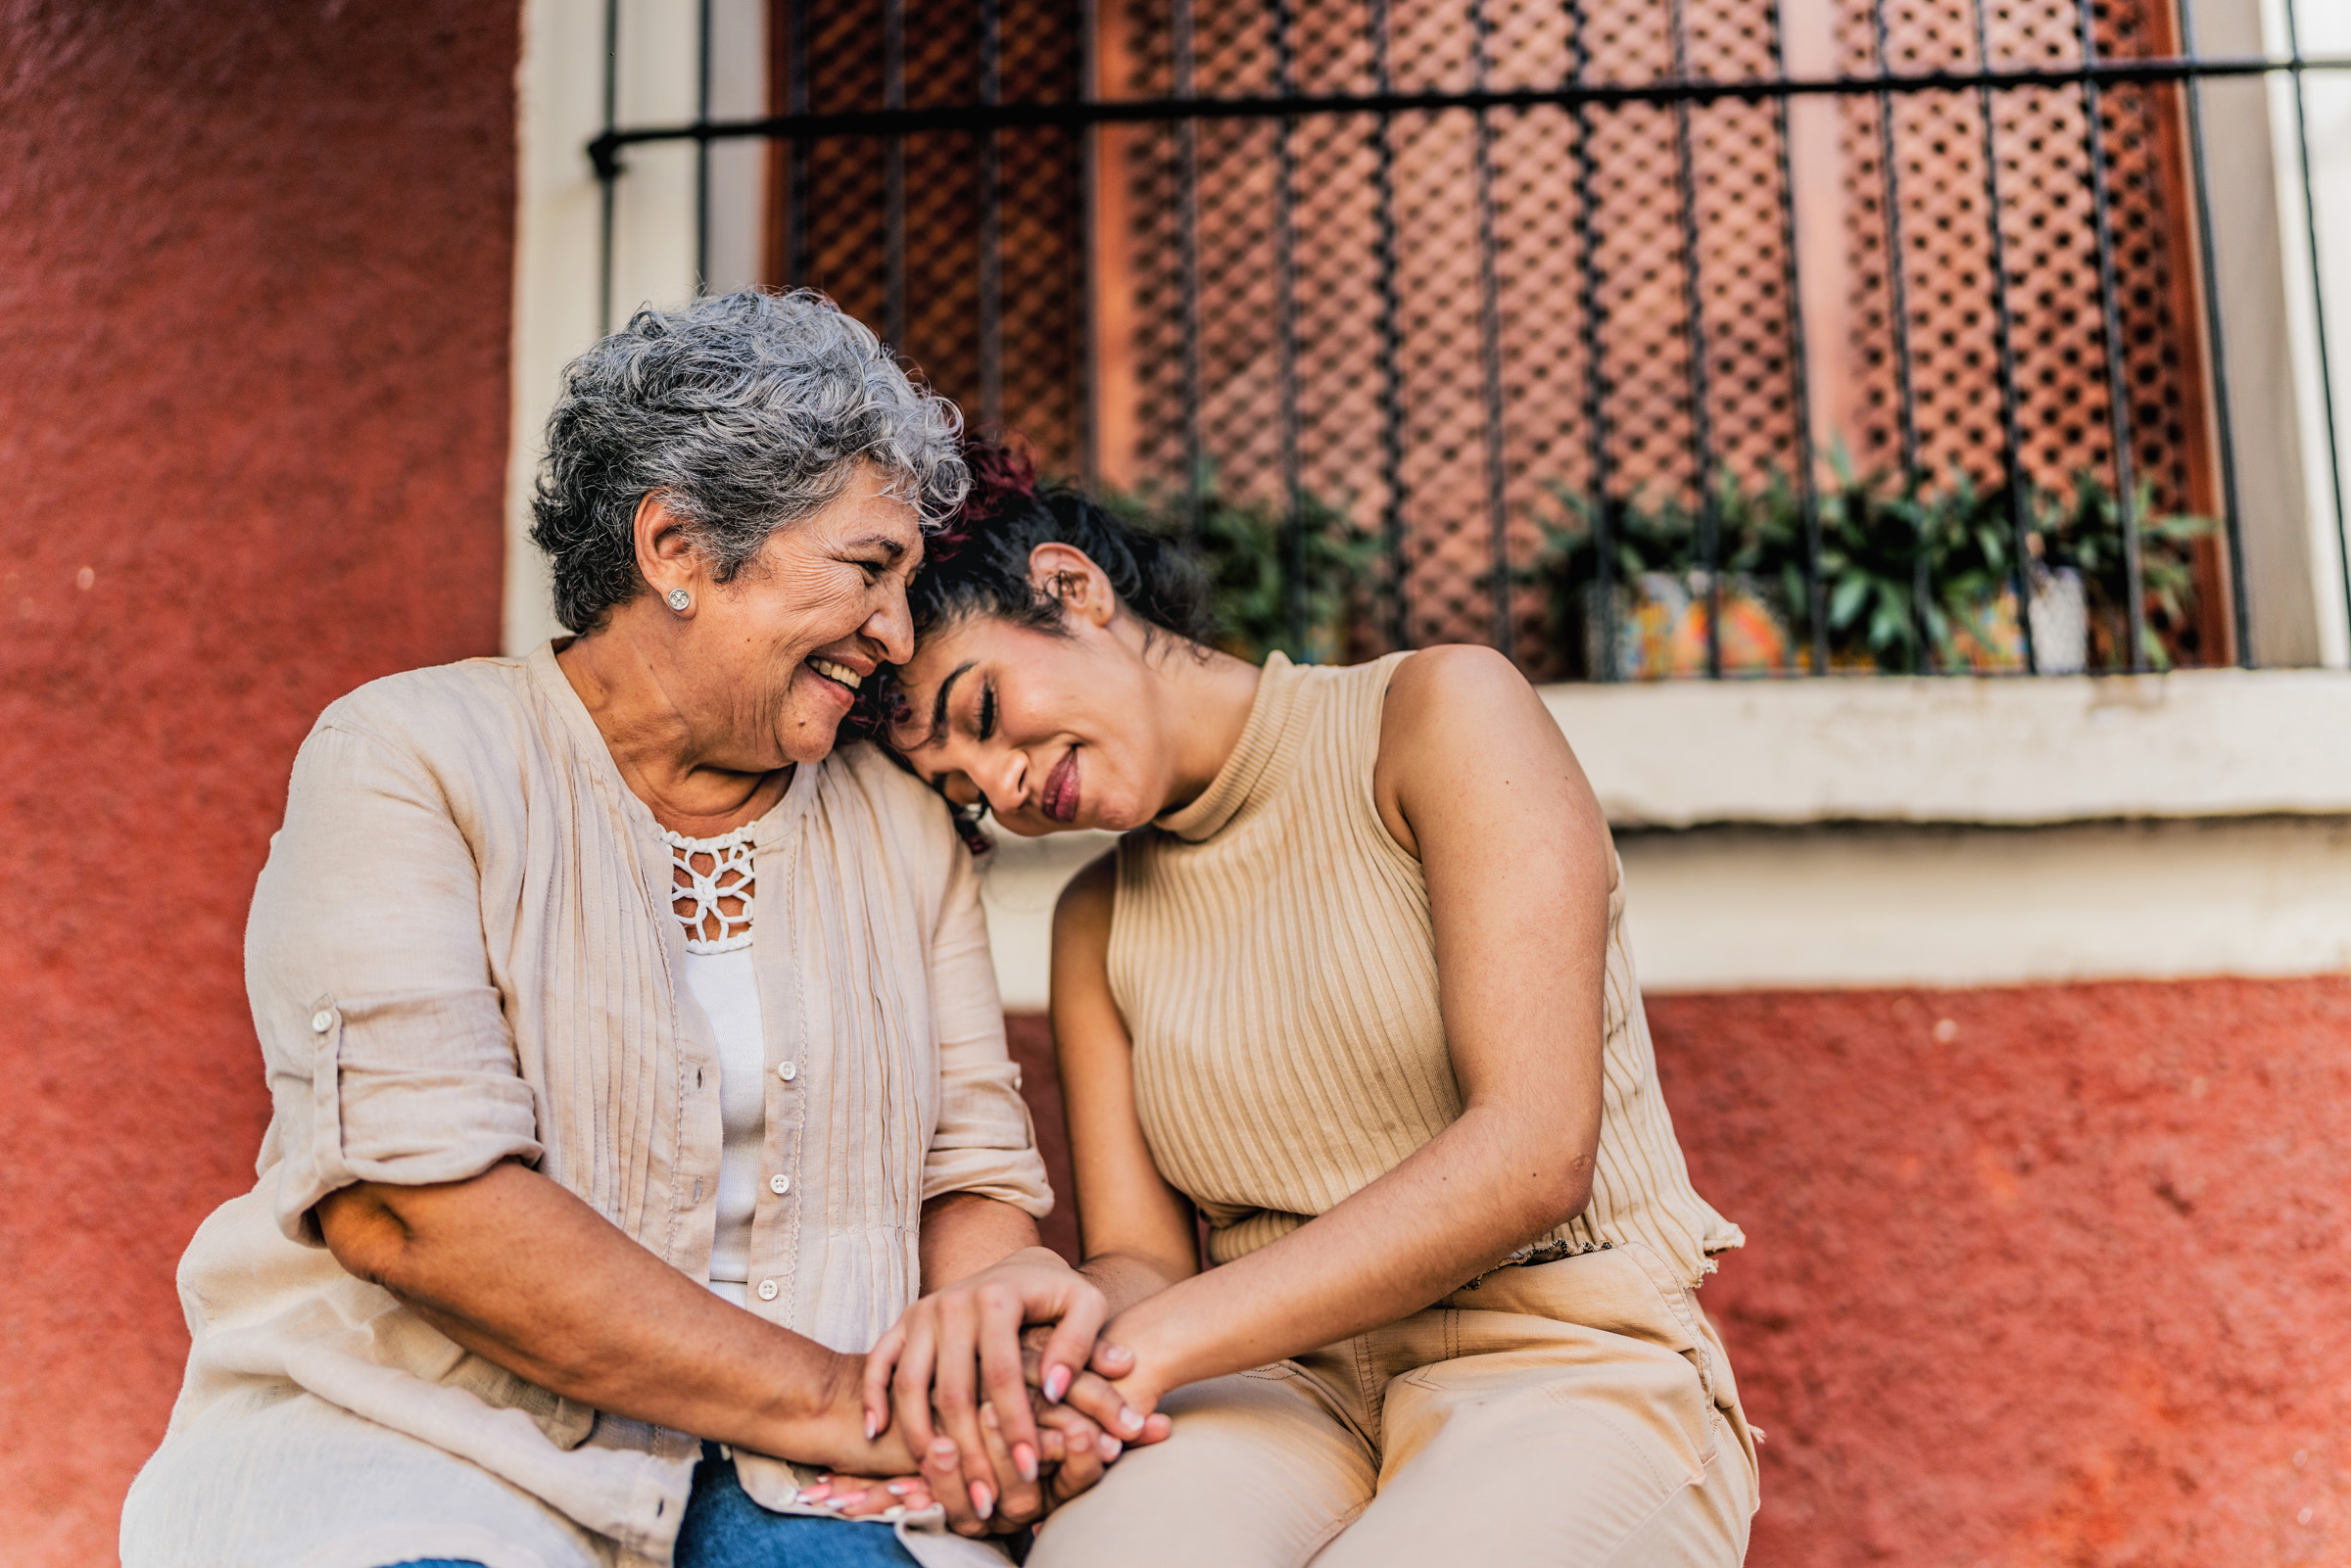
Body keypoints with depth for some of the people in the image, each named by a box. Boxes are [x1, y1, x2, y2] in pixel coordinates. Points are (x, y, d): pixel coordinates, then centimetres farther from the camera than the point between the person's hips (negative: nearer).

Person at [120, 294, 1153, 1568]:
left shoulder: (902, 827, 12)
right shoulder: (410, 759, -5)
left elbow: (969, 1169, 10)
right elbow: (405, 1194, -16)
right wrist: (828, 1394, -17)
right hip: (413, 1435, -3)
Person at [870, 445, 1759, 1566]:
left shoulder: (1441, 710, -3)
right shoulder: (1098, 927, 16)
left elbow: (1534, 1154, -14)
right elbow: (1137, 1260, 9)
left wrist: (1153, 1344, -18)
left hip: (1561, 1364, -3)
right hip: (1290, 1389, 3)